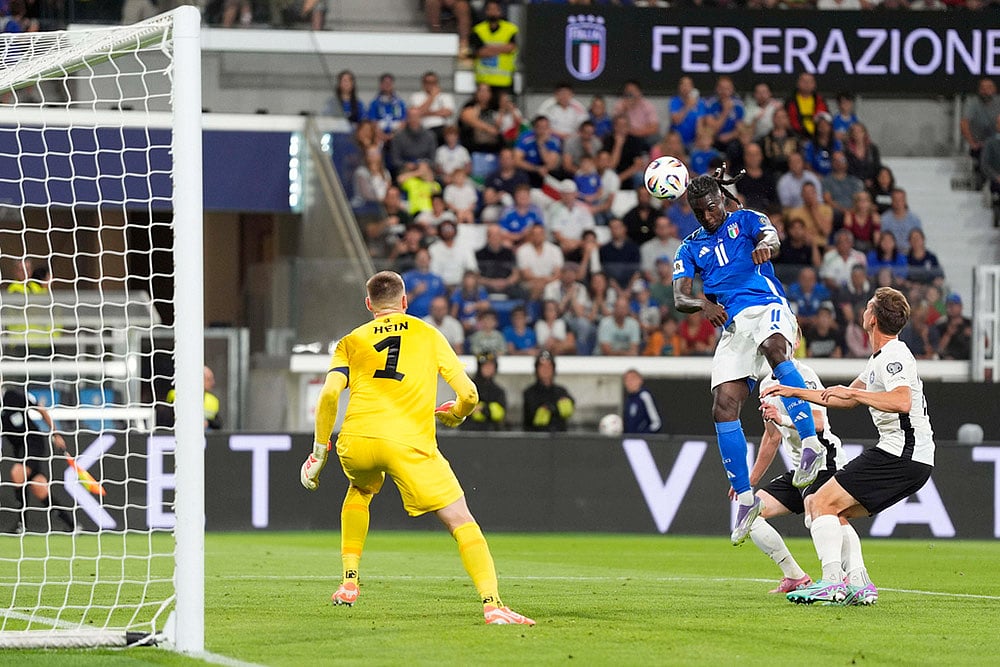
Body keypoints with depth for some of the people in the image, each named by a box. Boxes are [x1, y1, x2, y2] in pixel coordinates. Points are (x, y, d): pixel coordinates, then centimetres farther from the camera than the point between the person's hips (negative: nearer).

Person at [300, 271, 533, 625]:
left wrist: (319, 452, 9)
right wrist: (455, 414, 33)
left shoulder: (351, 341, 19)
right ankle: (492, 604, -20)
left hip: (356, 442, 3)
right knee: (461, 521, -1)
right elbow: (469, 395, 10)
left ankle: (349, 583, 31)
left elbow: (329, 394, 2)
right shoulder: (429, 335, 18)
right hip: (410, 443, -3)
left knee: (361, 489, 37)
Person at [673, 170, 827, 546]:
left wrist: (765, 244, -38)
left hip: (766, 307, -4)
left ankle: (810, 444, -48)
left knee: (774, 347, -39)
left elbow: (770, 235, -11)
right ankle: (745, 498, -1)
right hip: (732, 327, 4)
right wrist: (703, 304, -15)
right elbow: (680, 298, 9)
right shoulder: (691, 249, 20)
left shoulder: (745, 221, 12)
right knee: (723, 407, -10)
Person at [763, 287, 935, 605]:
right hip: (912, 459, 10)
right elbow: (846, 399, 34)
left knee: (822, 504, -10)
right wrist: (794, 392, 36)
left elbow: (901, 401, -32)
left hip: (901, 456, -10)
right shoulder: (881, 358, 20)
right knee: (835, 514, 14)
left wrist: (852, 391, -25)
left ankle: (832, 582, -20)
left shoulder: (893, 357, -13)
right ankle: (859, 585, 5)